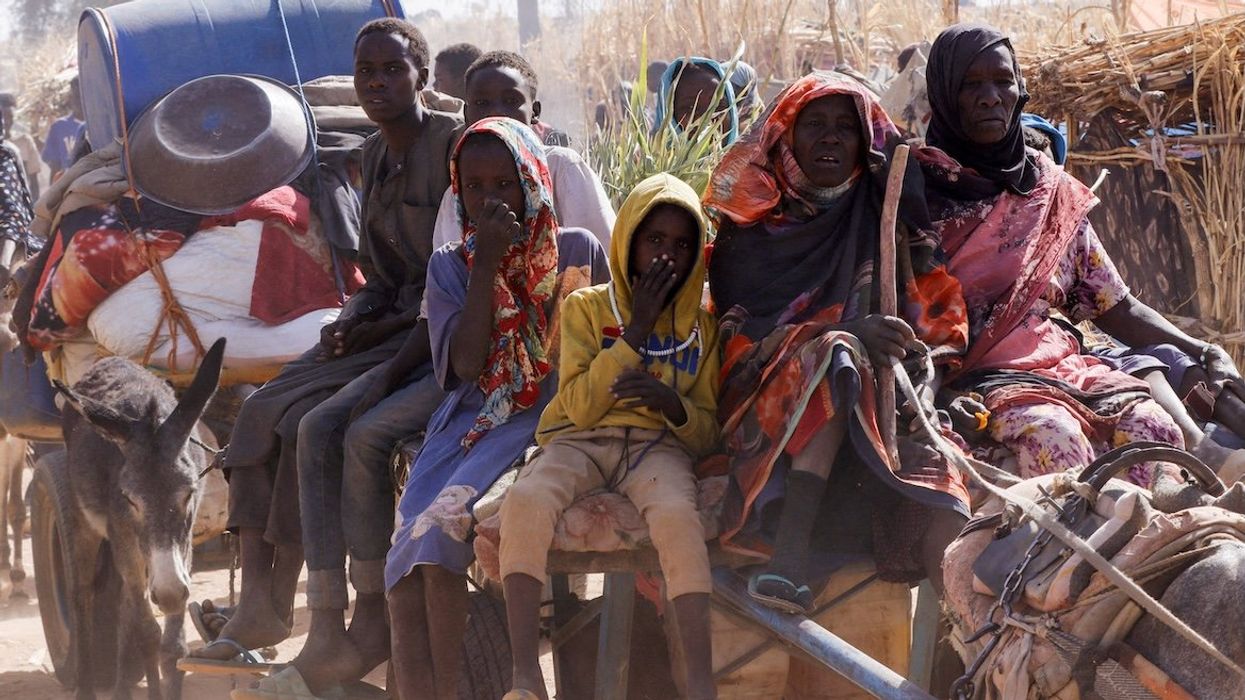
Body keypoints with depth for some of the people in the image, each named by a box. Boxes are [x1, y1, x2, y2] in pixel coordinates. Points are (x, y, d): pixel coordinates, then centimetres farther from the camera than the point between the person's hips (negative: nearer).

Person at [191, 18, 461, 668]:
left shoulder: (455, 144, -10)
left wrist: (388, 329, -17)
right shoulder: (375, 155, 16)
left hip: (445, 339, -9)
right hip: (389, 330, 9)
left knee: (327, 425, -27)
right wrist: (352, 323, 0)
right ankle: (258, 601, -11)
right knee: (264, 409, -6)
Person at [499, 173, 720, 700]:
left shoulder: (702, 326, 15)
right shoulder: (587, 307, 10)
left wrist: (673, 403, -12)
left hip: (658, 444, 0)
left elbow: (707, 434, 11)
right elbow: (580, 407, -2)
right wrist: (637, 331, -6)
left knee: (676, 514, -38)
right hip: (581, 441, 0)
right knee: (526, 500, -36)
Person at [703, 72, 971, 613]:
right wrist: (847, 335, -17)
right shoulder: (750, 227, 9)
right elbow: (740, 331, -3)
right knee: (834, 354, -35)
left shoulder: (888, 218, 15)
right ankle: (790, 555, -48)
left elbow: (941, 317, 9)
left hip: (881, 404, 2)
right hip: (771, 407, -2)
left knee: (932, 474, -29)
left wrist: (921, 363, -14)